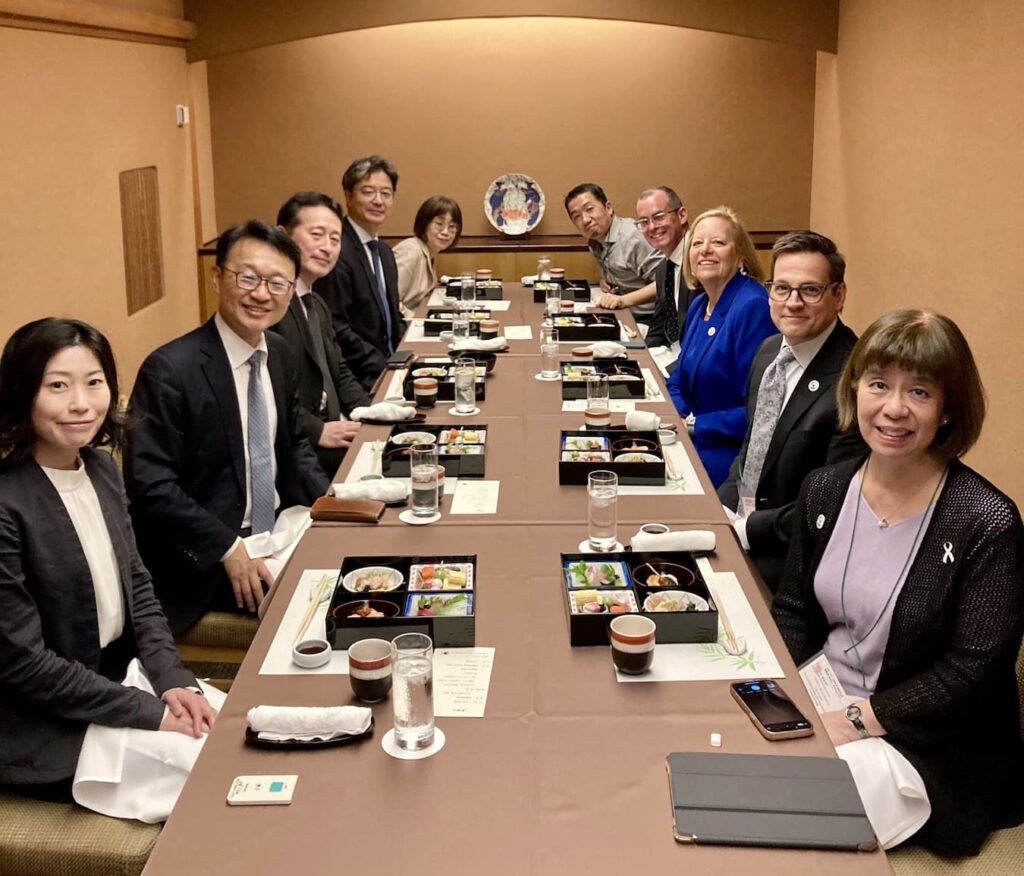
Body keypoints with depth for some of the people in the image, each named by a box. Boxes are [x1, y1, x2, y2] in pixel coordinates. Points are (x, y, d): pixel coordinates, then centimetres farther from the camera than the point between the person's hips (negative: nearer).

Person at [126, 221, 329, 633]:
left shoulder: (279, 352, 5)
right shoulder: (170, 369, -19)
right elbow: (150, 485, -21)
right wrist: (230, 549, -23)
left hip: (279, 530, 8)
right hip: (204, 562, -7)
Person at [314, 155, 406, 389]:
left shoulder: (385, 252, 14)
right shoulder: (335, 252, -15)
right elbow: (336, 331, -19)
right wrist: (386, 369, -20)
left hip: (390, 367, 9)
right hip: (357, 381, -9)